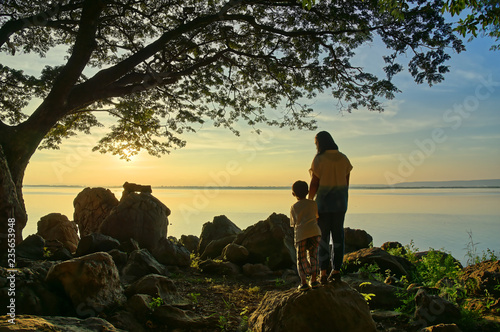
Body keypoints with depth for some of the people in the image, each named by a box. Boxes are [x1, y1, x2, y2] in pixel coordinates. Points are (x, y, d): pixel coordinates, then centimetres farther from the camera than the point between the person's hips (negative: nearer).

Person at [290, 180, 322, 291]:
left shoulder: (293, 208, 13)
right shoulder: (313, 204, 15)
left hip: (301, 235, -1)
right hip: (315, 232, 1)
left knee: (301, 259, 10)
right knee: (313, 256, 16)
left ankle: (303, 282, 4)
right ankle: (314, 280, 17)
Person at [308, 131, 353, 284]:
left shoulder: (318, 159, -11)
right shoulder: (344, 159, 5)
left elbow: (314, 184, -12)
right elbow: (346, 182, 7)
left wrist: (309, 201, 0)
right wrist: (344, 203, 16)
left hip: (323, 202, -4)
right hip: (340, 202, 5)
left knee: (323, 237, 2)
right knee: (338, 236, 11)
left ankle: (323, 273, 3)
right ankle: (336, 270, 16)